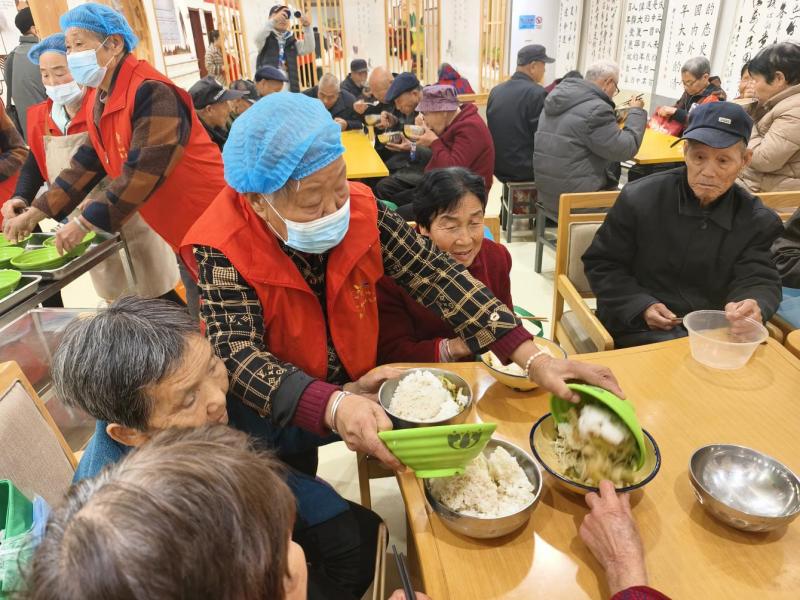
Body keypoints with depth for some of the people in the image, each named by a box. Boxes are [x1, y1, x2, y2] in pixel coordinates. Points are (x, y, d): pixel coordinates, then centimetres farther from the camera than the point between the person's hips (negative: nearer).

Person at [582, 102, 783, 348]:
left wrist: (753, 306, -29)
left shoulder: (758, 220, 3)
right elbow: (602, 263, -1)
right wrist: (642, 306, -15)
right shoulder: (640, 198, -5)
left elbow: (759, 280, -2)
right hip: (642, 329, -3)